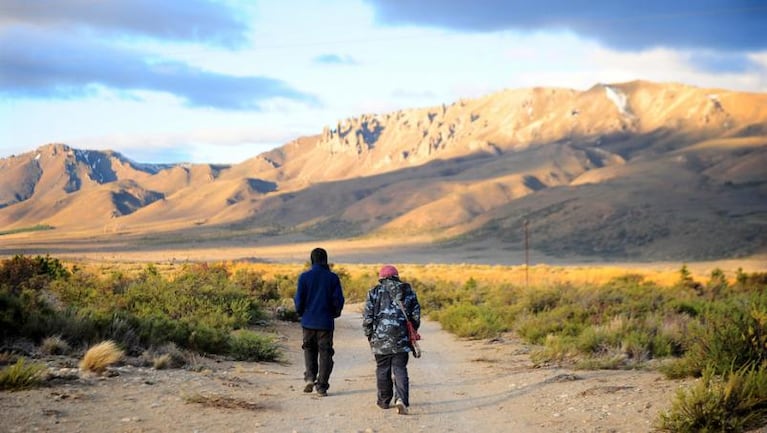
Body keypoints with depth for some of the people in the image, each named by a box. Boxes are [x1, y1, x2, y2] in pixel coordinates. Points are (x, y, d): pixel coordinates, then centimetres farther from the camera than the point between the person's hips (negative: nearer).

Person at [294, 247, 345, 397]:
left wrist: (301, 312, 14)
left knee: (309, 349, 19)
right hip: (326, 322, 0)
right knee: (325, 352, 6)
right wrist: (334, 313, 15)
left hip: (309, 321, 0)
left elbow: (299, 300, -6)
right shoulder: (333, 278, -4)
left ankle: (310, 377, 1)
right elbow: (338, 300, -4)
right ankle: (322, 387, 2)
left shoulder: (305, 277, -6)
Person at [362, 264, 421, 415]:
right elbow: (416, 315, 8)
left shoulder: (374, 292, 1)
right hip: (401, 339, 1)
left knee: (383, 369, 12)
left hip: (380, 338, -1)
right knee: (400, 369, 2)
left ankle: (384, 401, 21)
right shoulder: (408, 291, 7)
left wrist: (369, 334, 9)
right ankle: (401, 399, -16)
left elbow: (367, 316, -3)